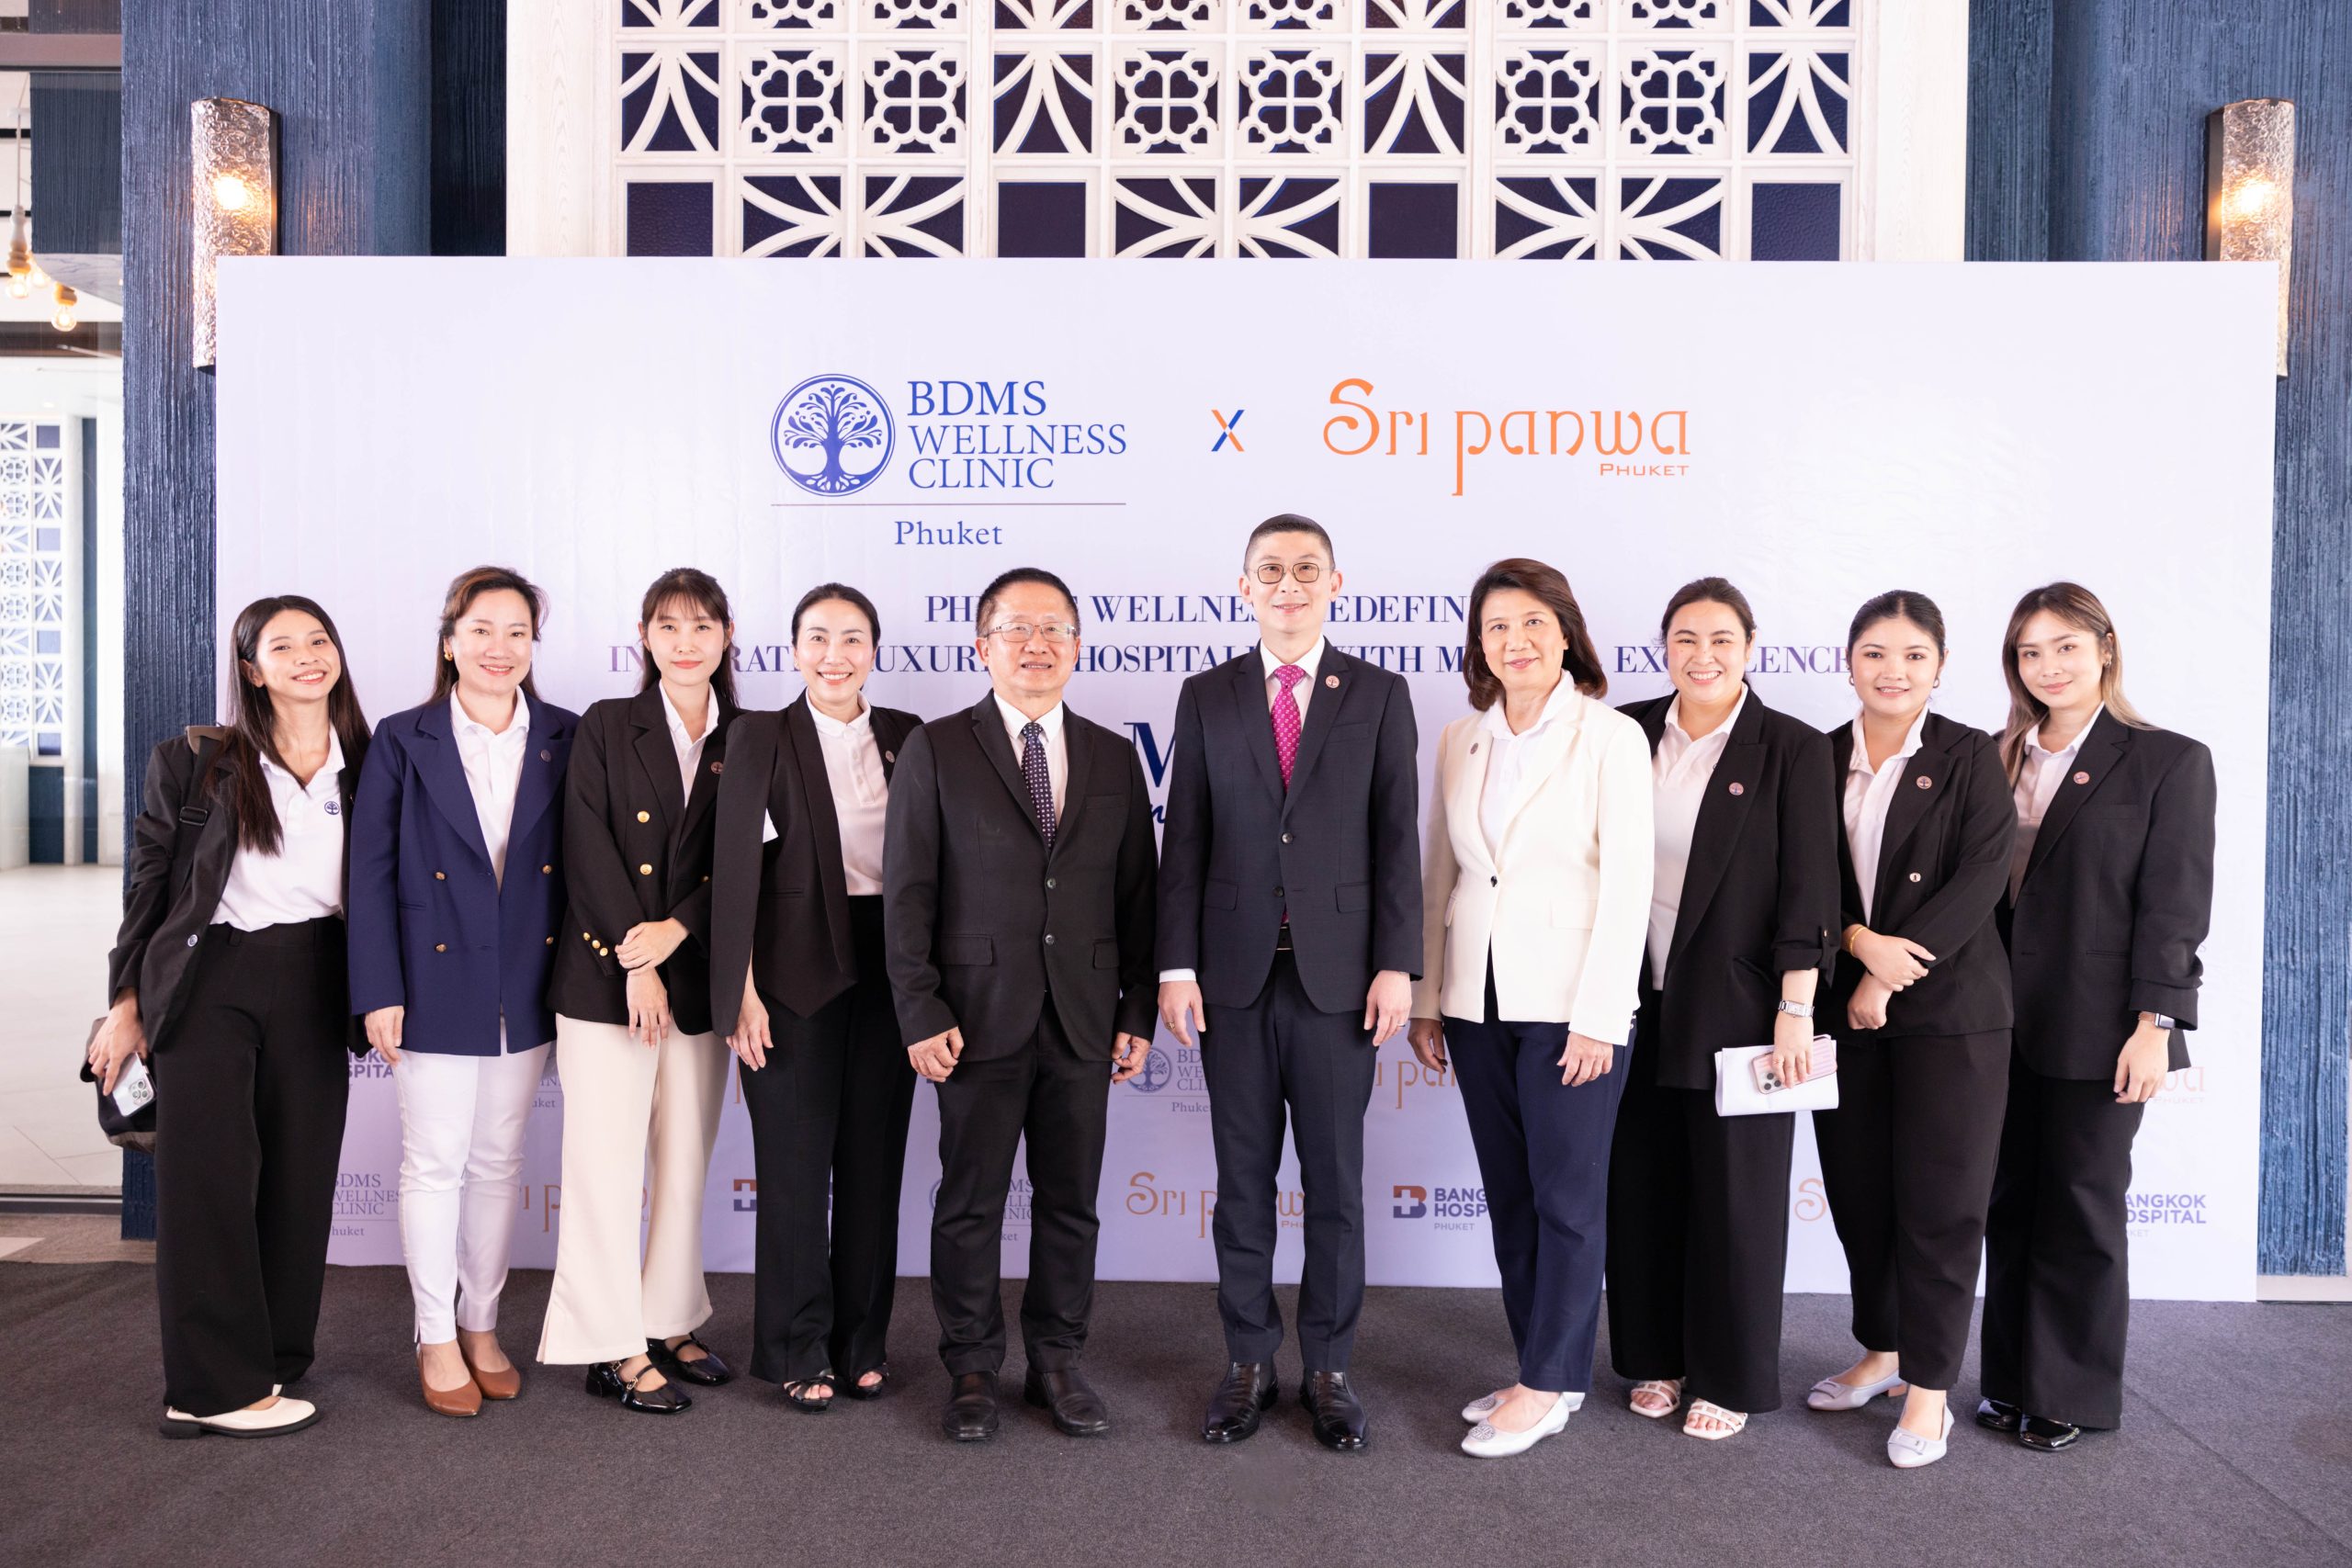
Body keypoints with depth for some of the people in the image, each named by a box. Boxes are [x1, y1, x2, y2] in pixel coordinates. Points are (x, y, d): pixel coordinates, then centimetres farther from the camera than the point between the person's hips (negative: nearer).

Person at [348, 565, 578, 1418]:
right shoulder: (403, 740, -1)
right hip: (436, 985, -2)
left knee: (498, 1161, 12)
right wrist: (379, 992, -9)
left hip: (527, 988, 2)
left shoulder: (566, 739, 3)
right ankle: (436, 1339, 18)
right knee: (434, 1162, 4)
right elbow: (370, 871, -3)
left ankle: (482, 1326, 26)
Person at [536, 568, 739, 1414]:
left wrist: (675, 929, -12)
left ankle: (670, 1324, 26)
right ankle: (615, 1350, 10)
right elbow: (588, 856, -6)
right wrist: (635, 963, -12)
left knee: (686, 1165, 11)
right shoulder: (604, 728, 1)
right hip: (605, 976, -3)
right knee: (608, 1167, 0)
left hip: (698, 982, 3)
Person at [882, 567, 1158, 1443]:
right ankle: (972, 1371, 23)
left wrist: (1138, 1011, 4)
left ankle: (1057, 1363, 27)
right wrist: (921, 1013, -9)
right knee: (970, 1205, 7)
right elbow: (908, 892, -4)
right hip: (979, 1016, -2)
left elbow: (1136, 894, 8)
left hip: (1083, 1021, 3)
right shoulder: (936, 750, 0)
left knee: (1070, 1202, 11)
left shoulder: (1113, 758, 8)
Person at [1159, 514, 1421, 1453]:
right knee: (1242, 1179, 9)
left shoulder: (1379, 696, 4)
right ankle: (1248, 1363, 23)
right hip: (1235, 973, 1)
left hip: (1338, 976, -1)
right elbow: (1184, 839, 4)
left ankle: (1328, 1368, 22)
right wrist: (1177, 966, -2)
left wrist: (1396, 965, -6)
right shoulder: (1206, 697, 7)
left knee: (1336, 1181, 7)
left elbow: (1397, 837, 0)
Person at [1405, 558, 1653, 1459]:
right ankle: (1544, 1371, 25)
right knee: (1508, 1194, 12)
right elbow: (1440, 875, 11)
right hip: (1477, 1002, 5)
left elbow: (1627, 884, -10)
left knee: (1567, 1196, 3)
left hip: (1569, 1002, -5)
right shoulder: (1459, 741, 8)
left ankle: (1549, 1384, 16)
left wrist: (1597, 1018, -15)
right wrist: (1427, 998, 9)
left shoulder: (1610, 737, -6)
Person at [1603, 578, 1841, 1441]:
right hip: (1638, 1005, 4)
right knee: (1642, 1189, 11)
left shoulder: (1793, 750, -5)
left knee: (1735, 1196, 8)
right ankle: (1657, 1355, 29)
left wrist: (1794, 1011, -13)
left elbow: (1807, 887, -8)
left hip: (1737, 1007, -3)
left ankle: (1730, 1378, 23)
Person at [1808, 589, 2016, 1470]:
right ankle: (1882, 1352, 29)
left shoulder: (1969, 758, -2)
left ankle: (1929, 1389, 13)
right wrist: (1858, 939, -15)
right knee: (1857, 1190, 10)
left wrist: (1888, 975, -15)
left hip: (1949, 1009, -3)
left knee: (1939, 1198, 1)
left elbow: (1981, 878, -11)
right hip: (1845, 1006, 4)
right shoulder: (1820, 759, 7)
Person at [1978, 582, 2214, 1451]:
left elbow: (2175, 904, -8)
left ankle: (2074, 1396, 21)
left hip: (2095, 1032, -5)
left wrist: (2152, 1026, -13)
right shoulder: (1998, 759, 9)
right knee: (2010, 1206, 12)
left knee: (2081, 1209, 6)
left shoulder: (2167, 760, -4)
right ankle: (2012, 1380, 25)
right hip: (2004, 1023, 5)